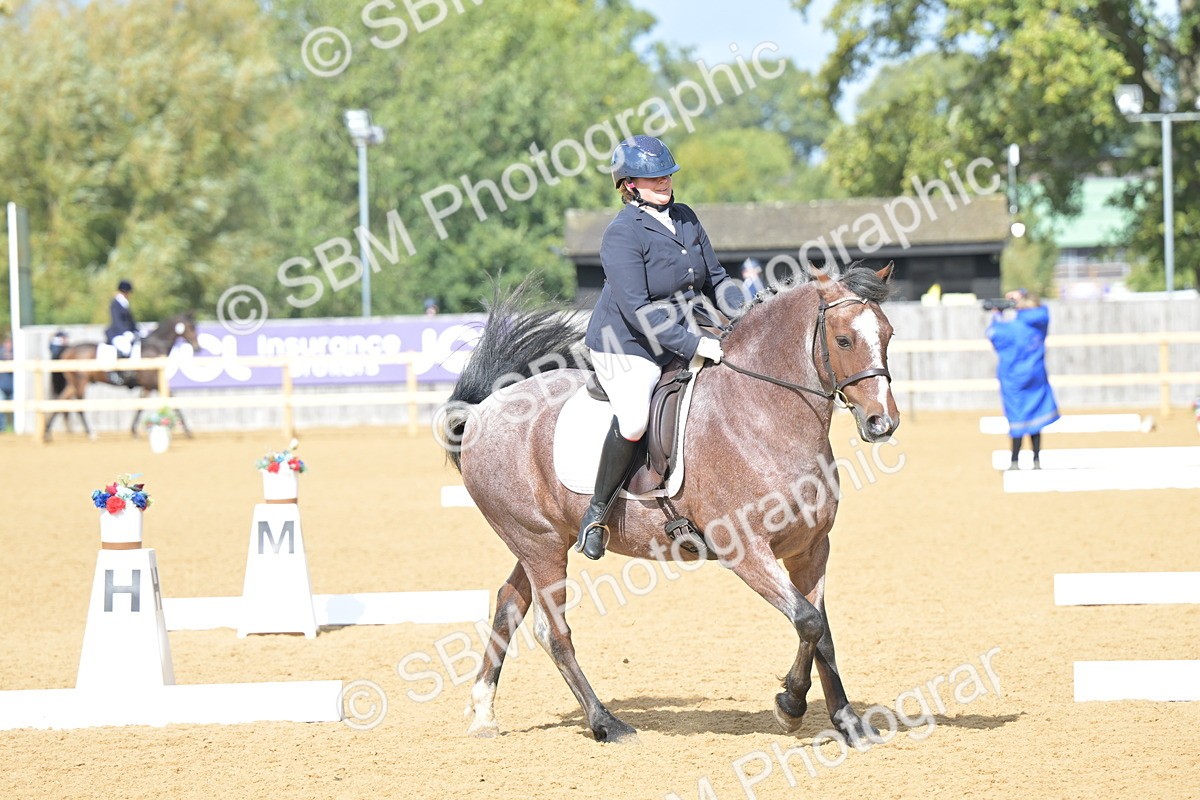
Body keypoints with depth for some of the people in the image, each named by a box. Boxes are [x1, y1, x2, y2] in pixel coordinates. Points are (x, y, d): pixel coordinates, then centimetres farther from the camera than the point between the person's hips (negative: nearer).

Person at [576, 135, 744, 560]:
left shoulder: (686, 219, 7)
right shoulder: (623, 233, -18)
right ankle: (597, 510, -11)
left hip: (678, 340, 8)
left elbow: (715, 278, 14)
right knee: (634, 422, -31)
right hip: (625, 346, -8)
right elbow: (636, 308, -25)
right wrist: (695, 345, -30)